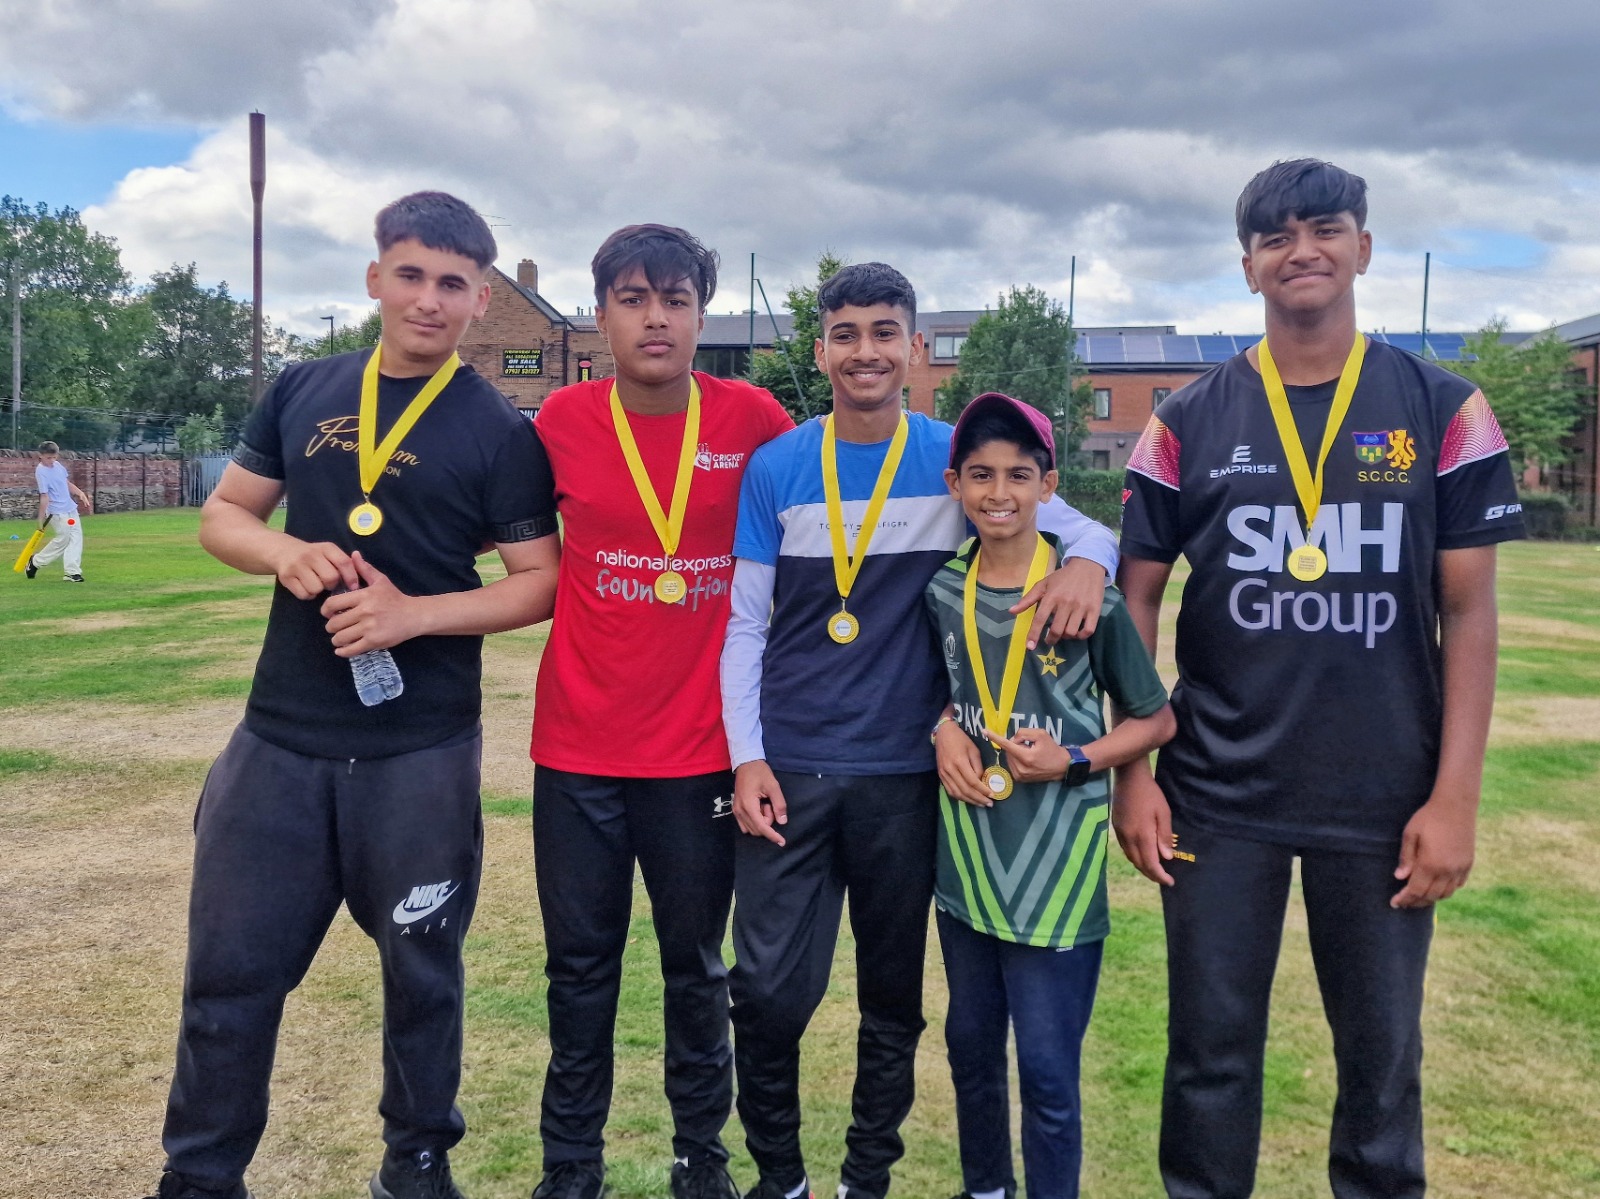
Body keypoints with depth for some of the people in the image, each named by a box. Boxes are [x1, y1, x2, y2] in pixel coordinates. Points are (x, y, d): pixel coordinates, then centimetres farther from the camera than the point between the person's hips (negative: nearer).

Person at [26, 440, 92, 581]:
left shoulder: (57, 465, 7)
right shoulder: (41, 472, -16)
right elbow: (44, 496, -21)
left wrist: (81, 494, 10)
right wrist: (41, 518, -19)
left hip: (71, 508, 8)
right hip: (57, 512, -8)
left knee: (76, 539, 3)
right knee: (62, 539, -1)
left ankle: (72, 572, 4)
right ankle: (35, 562, 18)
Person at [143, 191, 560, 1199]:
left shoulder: (499, 431, -4)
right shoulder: (303, 392, 7)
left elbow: (541, 583, -6)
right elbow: (223, 517, 12)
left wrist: (414, 612, -20)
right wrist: (285, 552, -10)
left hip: (422, 753, -3)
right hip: (280, 738, 3)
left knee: (420, 968, 13)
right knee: (230, 969, 10)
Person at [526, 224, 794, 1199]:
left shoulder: (751, 419, -5)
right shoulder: (562, 421, -3)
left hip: (701, 749, -1)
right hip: (580, 747, 1)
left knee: (697, 966, 14)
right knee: (581, 966, 13)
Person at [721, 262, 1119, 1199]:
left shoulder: (955, 459, 1)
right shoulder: (775, 469, 2)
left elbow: (1089, 530, 3)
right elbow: (746, 627, 2)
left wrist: (1088, 561, -21)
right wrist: (747, 758, -5)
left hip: (905, 771, 1)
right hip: (789, 768, 0)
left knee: (893, 997, 13)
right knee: (770, 992, 2)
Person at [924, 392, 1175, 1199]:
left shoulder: (1088, 595, -10)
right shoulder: (942, 591, 0)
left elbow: (1155, 720, -3)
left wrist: (1075, 761, -15)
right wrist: (945, 740, -2)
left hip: (1056, 868, -4)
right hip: (965, 861, 4)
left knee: (1047, 1068, 3)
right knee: (970, 1044, 19)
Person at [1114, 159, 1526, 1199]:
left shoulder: (1441, 410, 1)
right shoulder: (1189, 422, 1)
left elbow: (1469, 613, -1)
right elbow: (1137, 602, 3)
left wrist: (1455, 796, -6)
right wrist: (1133, 772, -2)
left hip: (1385, 802, 0)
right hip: (1217, 799, 0)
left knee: (1384, 1054, 14)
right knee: (1211, 1049, 10)